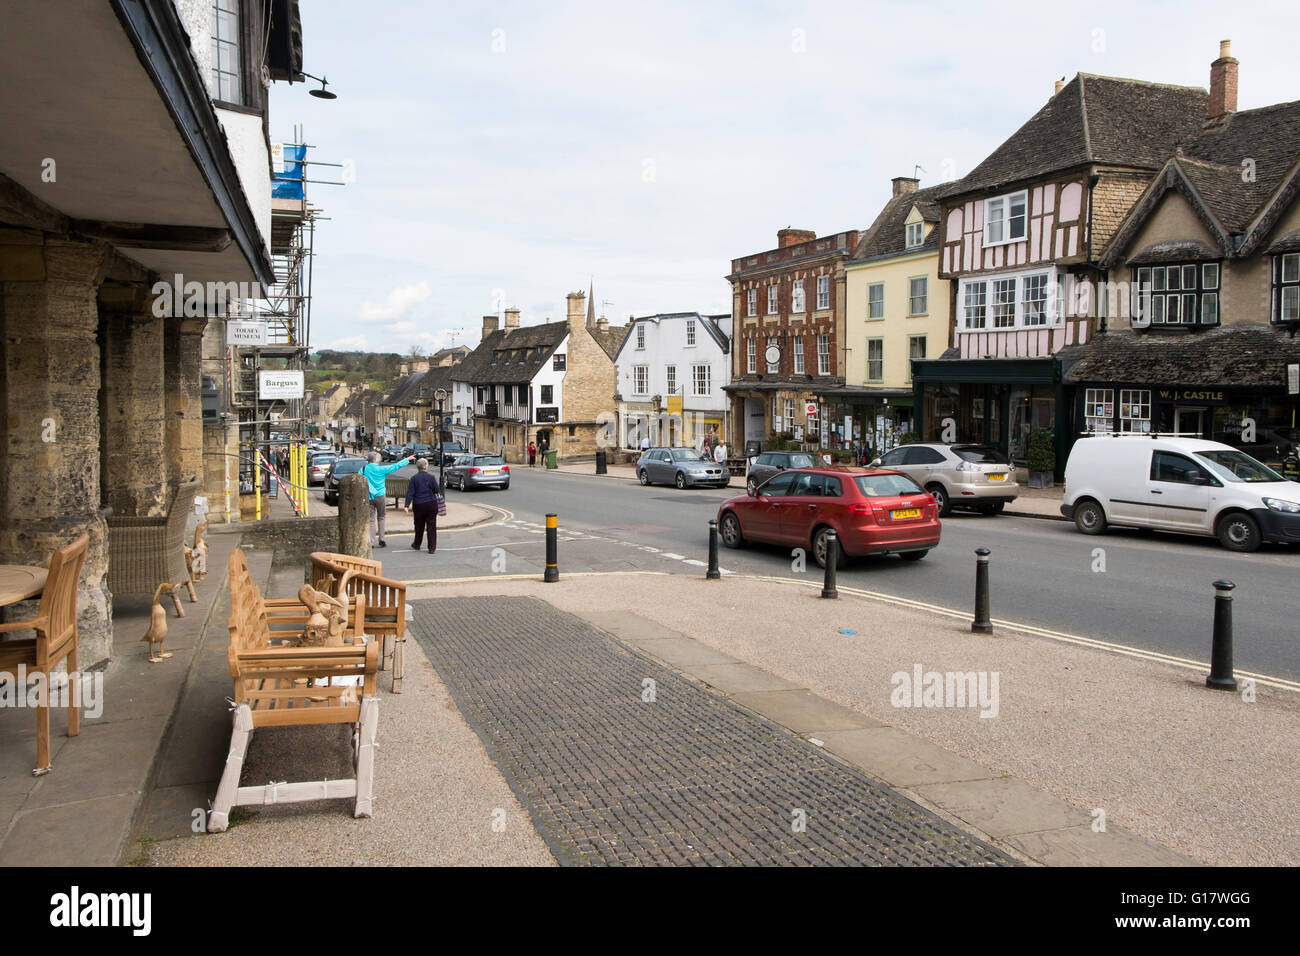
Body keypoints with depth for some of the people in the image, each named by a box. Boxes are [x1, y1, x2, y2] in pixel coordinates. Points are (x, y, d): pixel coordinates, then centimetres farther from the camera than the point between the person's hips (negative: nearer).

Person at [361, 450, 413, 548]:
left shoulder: (363, 469, 1)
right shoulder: (381, 469, -6)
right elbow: (396, 466, 0)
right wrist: (407, 459, 10)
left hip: (369, 497, 2)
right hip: (379, 496, -2)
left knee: (371, 520, 3)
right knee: (381, 518, 12)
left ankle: (371, 542, -2)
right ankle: (381, 540, 10)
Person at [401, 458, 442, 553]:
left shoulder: (414, 479, -3)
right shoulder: (431, 477, -5)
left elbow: (410, 493, -7)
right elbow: (437, 491, -2)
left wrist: (407, 505, -9)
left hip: (419, 505, 1)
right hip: (431, 504, -1)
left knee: (419, 526, 16)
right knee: (431, 526, 3)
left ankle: (416, 545, 29)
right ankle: (432, 547, 1)